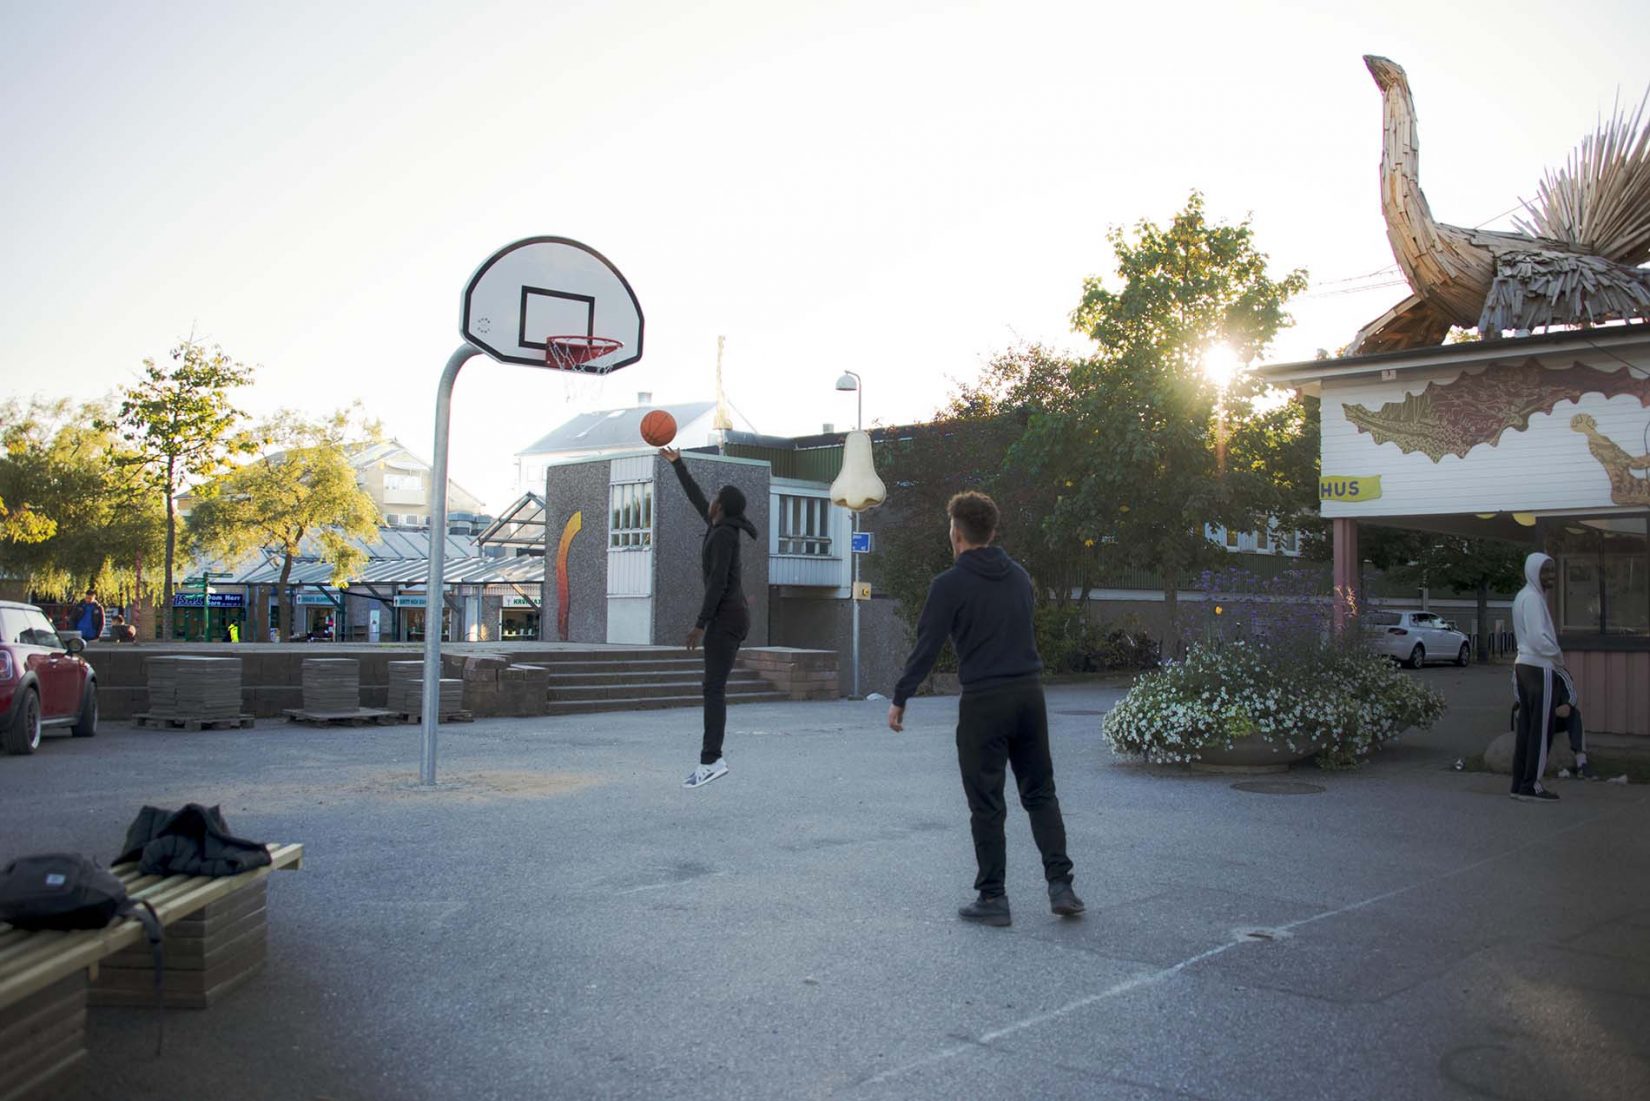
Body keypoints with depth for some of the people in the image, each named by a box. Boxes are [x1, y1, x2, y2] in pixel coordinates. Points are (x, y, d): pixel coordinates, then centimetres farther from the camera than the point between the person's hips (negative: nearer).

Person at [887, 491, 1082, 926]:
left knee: (986, 805, 5)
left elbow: (926, 647, -8)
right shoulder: (1019, 576, 10)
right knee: (1040, 793, 14)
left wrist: (900, 699, 1)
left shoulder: (951, 584, -8)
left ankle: (993, 898, 11)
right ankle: (1061, 885, 9)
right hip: (1030, 693, 5)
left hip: (983, 701, -5)